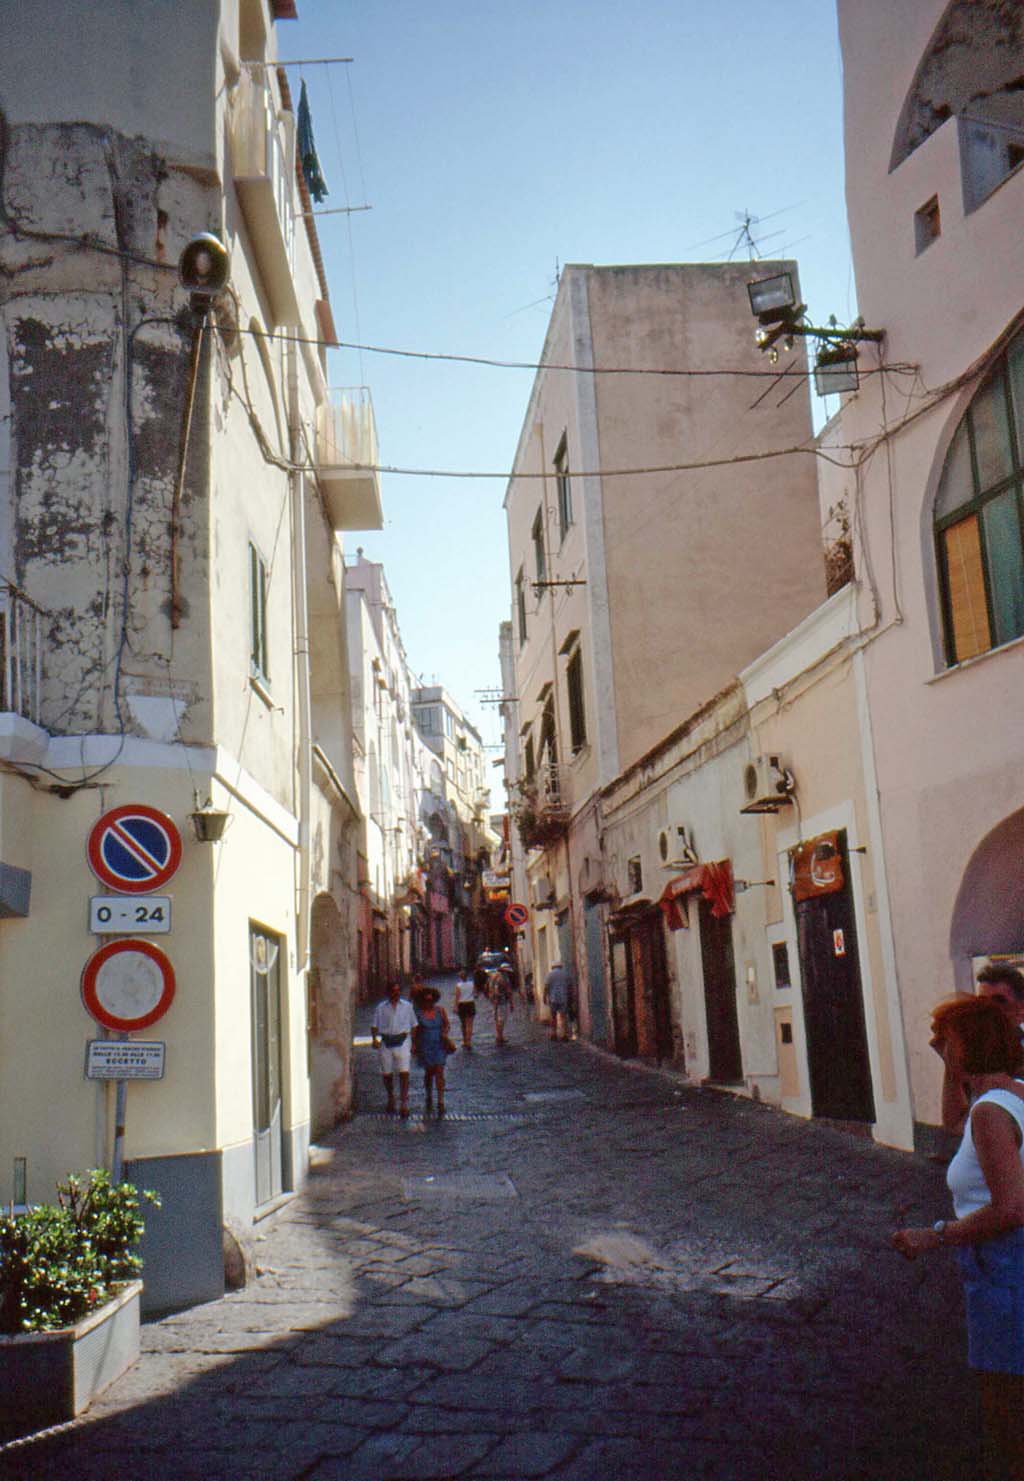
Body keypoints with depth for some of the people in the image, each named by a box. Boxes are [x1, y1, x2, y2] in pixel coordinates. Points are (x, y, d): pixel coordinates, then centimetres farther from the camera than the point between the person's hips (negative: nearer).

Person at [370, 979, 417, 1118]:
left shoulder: (407, 1006, 8)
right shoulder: (381, 1007, 6)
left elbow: (413, 1025, 13)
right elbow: (374, 1025, 6)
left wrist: (414, 1043, 8)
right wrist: (374, 1038, -11)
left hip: (402, 1041, -1)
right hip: (386, 1043, 1)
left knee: (404, 1073, -11)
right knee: (386, 1074, 8)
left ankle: (404, 1104, -7)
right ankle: (390, 1098, 31)